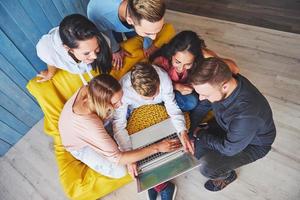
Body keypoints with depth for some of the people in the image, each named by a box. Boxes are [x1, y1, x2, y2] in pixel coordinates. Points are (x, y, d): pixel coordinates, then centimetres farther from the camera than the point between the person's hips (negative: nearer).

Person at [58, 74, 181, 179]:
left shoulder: (90, 90, -30)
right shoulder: (90, 124, -47)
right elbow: (118, 158, -38)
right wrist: (157, 148, -35)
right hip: (81, 145, -5)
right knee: (120, 171, -14)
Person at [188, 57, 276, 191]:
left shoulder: (247, 115, -43)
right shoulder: (224, 79, -26)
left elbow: (229, 148, -25)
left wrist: (200, 134, -14)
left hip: (253, 144, -5)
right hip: (229, 128, 6)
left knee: (207, 168, -17)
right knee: (195, 144, -6)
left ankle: (227, 175, 18)